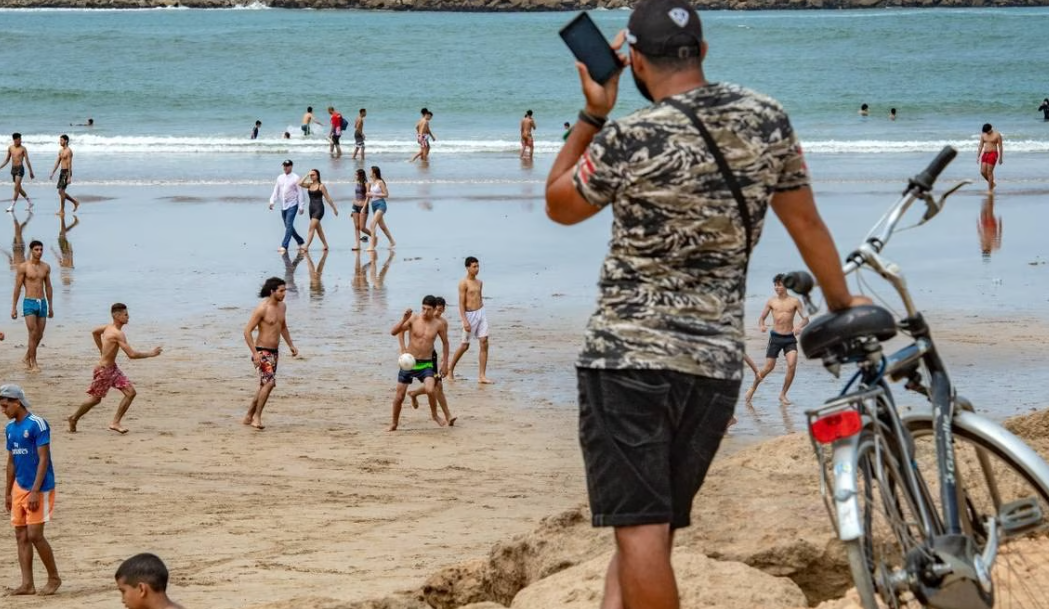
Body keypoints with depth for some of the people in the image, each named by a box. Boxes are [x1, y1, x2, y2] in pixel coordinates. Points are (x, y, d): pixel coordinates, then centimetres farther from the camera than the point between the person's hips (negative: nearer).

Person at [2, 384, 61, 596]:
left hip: (39, 488, -8)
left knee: (34, 535, -10)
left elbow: (43, 459, -17)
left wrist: (35, 491, -21)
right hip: (19, 488, 8)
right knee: (21, 536, 5)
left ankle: (54, 578, 5)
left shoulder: (37, 424, -14)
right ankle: (27, 584, 8)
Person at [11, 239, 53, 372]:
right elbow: (17, 288, -4)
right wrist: (14, 307, -6)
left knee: (39, 336, 8)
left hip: (42, 303, 5)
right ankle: (33, 364, -6)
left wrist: (50, 306, 17)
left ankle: (27, 358, 28)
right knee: (33, 334, -13)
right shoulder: (23, 267, -5)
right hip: (29, 303, -5)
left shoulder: (46, 267, 9)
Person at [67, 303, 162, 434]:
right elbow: (131, 355, -30)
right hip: (104, 370, -9)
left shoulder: (109, 327, 1)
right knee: (96, 399, 8)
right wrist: (151, 354, -21)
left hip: (113, 369, 9)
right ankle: (74, 419, 29)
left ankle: (115, 423, 4)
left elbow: (95, 332, 22)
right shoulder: (118, 334, -27)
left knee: (131, 393, 1)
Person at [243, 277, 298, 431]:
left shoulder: (282, 306, 7)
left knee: (265, 386, 12)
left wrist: (291, 345, 13)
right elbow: (247, 331, -18)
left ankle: (249, 417, 23)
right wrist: (255, 353, -25)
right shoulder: (262, 308, -18)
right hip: (261, 353, -8)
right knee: (269, 382, -21)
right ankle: (257, 417, -13)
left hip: (274, 353, 8)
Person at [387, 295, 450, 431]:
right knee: (399, 396, 4)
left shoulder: (438, 324, -3)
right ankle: (394, 424, 25)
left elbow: (445, 343, 12)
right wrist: (404, 319, -26)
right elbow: (393, 332, -12)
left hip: (426, 364, -1)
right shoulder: (413, 319, -7)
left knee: (430, 390, -25)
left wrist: (445, 363, 9)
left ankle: (435, 415, 1)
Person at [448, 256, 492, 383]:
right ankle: (450, 370, 24)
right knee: (465, 345, 3)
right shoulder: (463, 283, -11)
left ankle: (482, 376, -2)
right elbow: (461, 303, -14)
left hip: (481, 313, 6)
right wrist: (465, 321, -21)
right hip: (469, 314, -6)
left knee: (484, 343, -3)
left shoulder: (479, 282, 10)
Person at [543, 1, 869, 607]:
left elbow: (559, 205, 6)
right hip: (717, 361, 5)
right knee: (651, 529, 13)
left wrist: (593, 113, 5)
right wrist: (842, 304, 28)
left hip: (627, 357, -5)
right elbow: (806, 223, 14)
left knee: (640, 530, -5)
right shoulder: (767, 119, 0)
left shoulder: (627, 141, -13)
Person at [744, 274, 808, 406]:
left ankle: (783, 395, -1)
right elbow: (762, 318, 8)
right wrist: (761, 326, -15)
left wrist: (799, 326, -26)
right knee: (769, 367, 0)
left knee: (792, 365, -16)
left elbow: (806, 319, -4)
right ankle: (753, 388, 24)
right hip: (775, 337, 0)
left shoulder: (794, 301, -1)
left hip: (790, 338, 0)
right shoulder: (771, 302, 3)